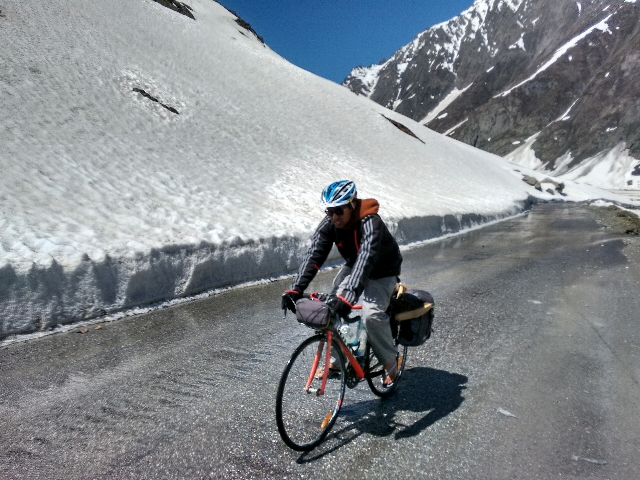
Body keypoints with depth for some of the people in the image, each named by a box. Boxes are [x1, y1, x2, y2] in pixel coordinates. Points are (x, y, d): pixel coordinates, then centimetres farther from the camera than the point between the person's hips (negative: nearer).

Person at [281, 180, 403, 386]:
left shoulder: (370, 223, -34)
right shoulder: (329, 224, -18)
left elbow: (366, 260, -47)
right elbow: (314, 255, -25)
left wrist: (348, 296, -59)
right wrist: (295, 289, -36)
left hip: (382, 272, -6)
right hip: (353, 266, 6)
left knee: (372, 314, -25)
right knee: (331, 306, -10)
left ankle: (391, 361, 1)